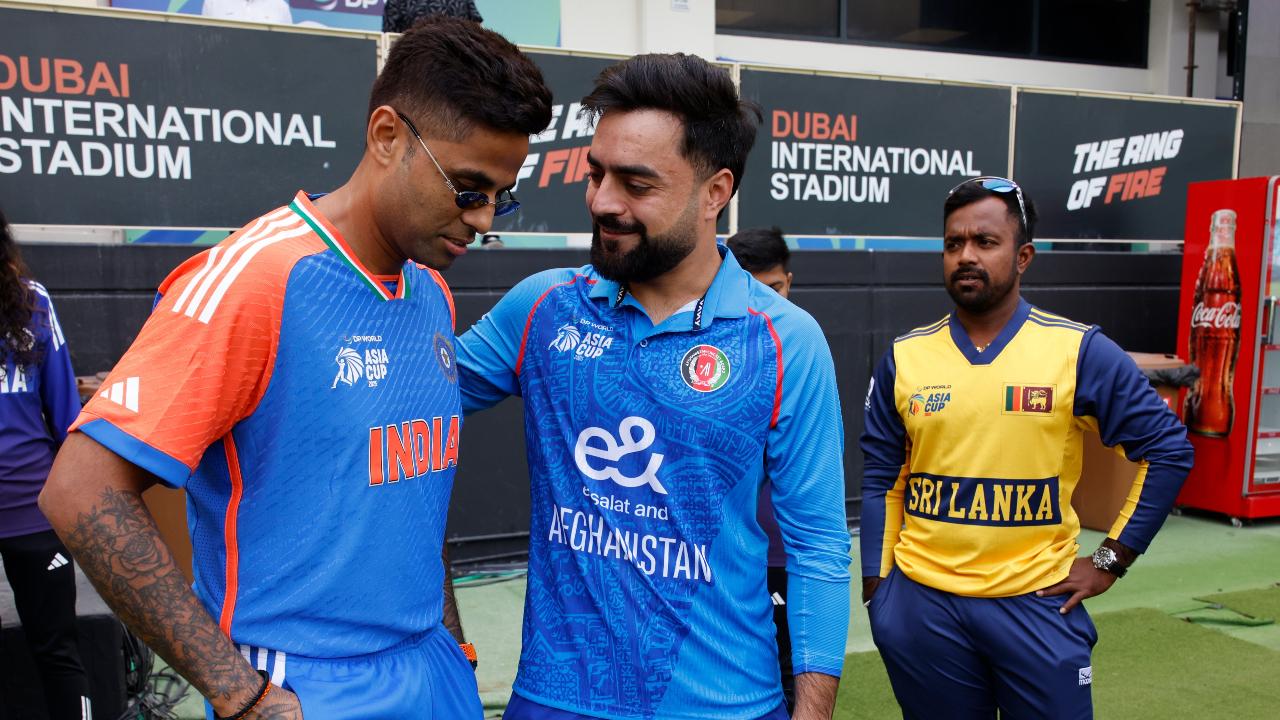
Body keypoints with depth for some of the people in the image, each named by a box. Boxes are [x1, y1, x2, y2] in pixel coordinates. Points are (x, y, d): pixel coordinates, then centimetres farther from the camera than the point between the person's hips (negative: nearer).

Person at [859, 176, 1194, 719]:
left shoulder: (1079, 351, -5)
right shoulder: (904, 356, 1)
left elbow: (1168, 449, 2)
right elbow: (881, 479, 5)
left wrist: (1111, 560, -1)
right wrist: (876, 588, 3)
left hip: (1038, 602, -1)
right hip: (922, 602, 2)